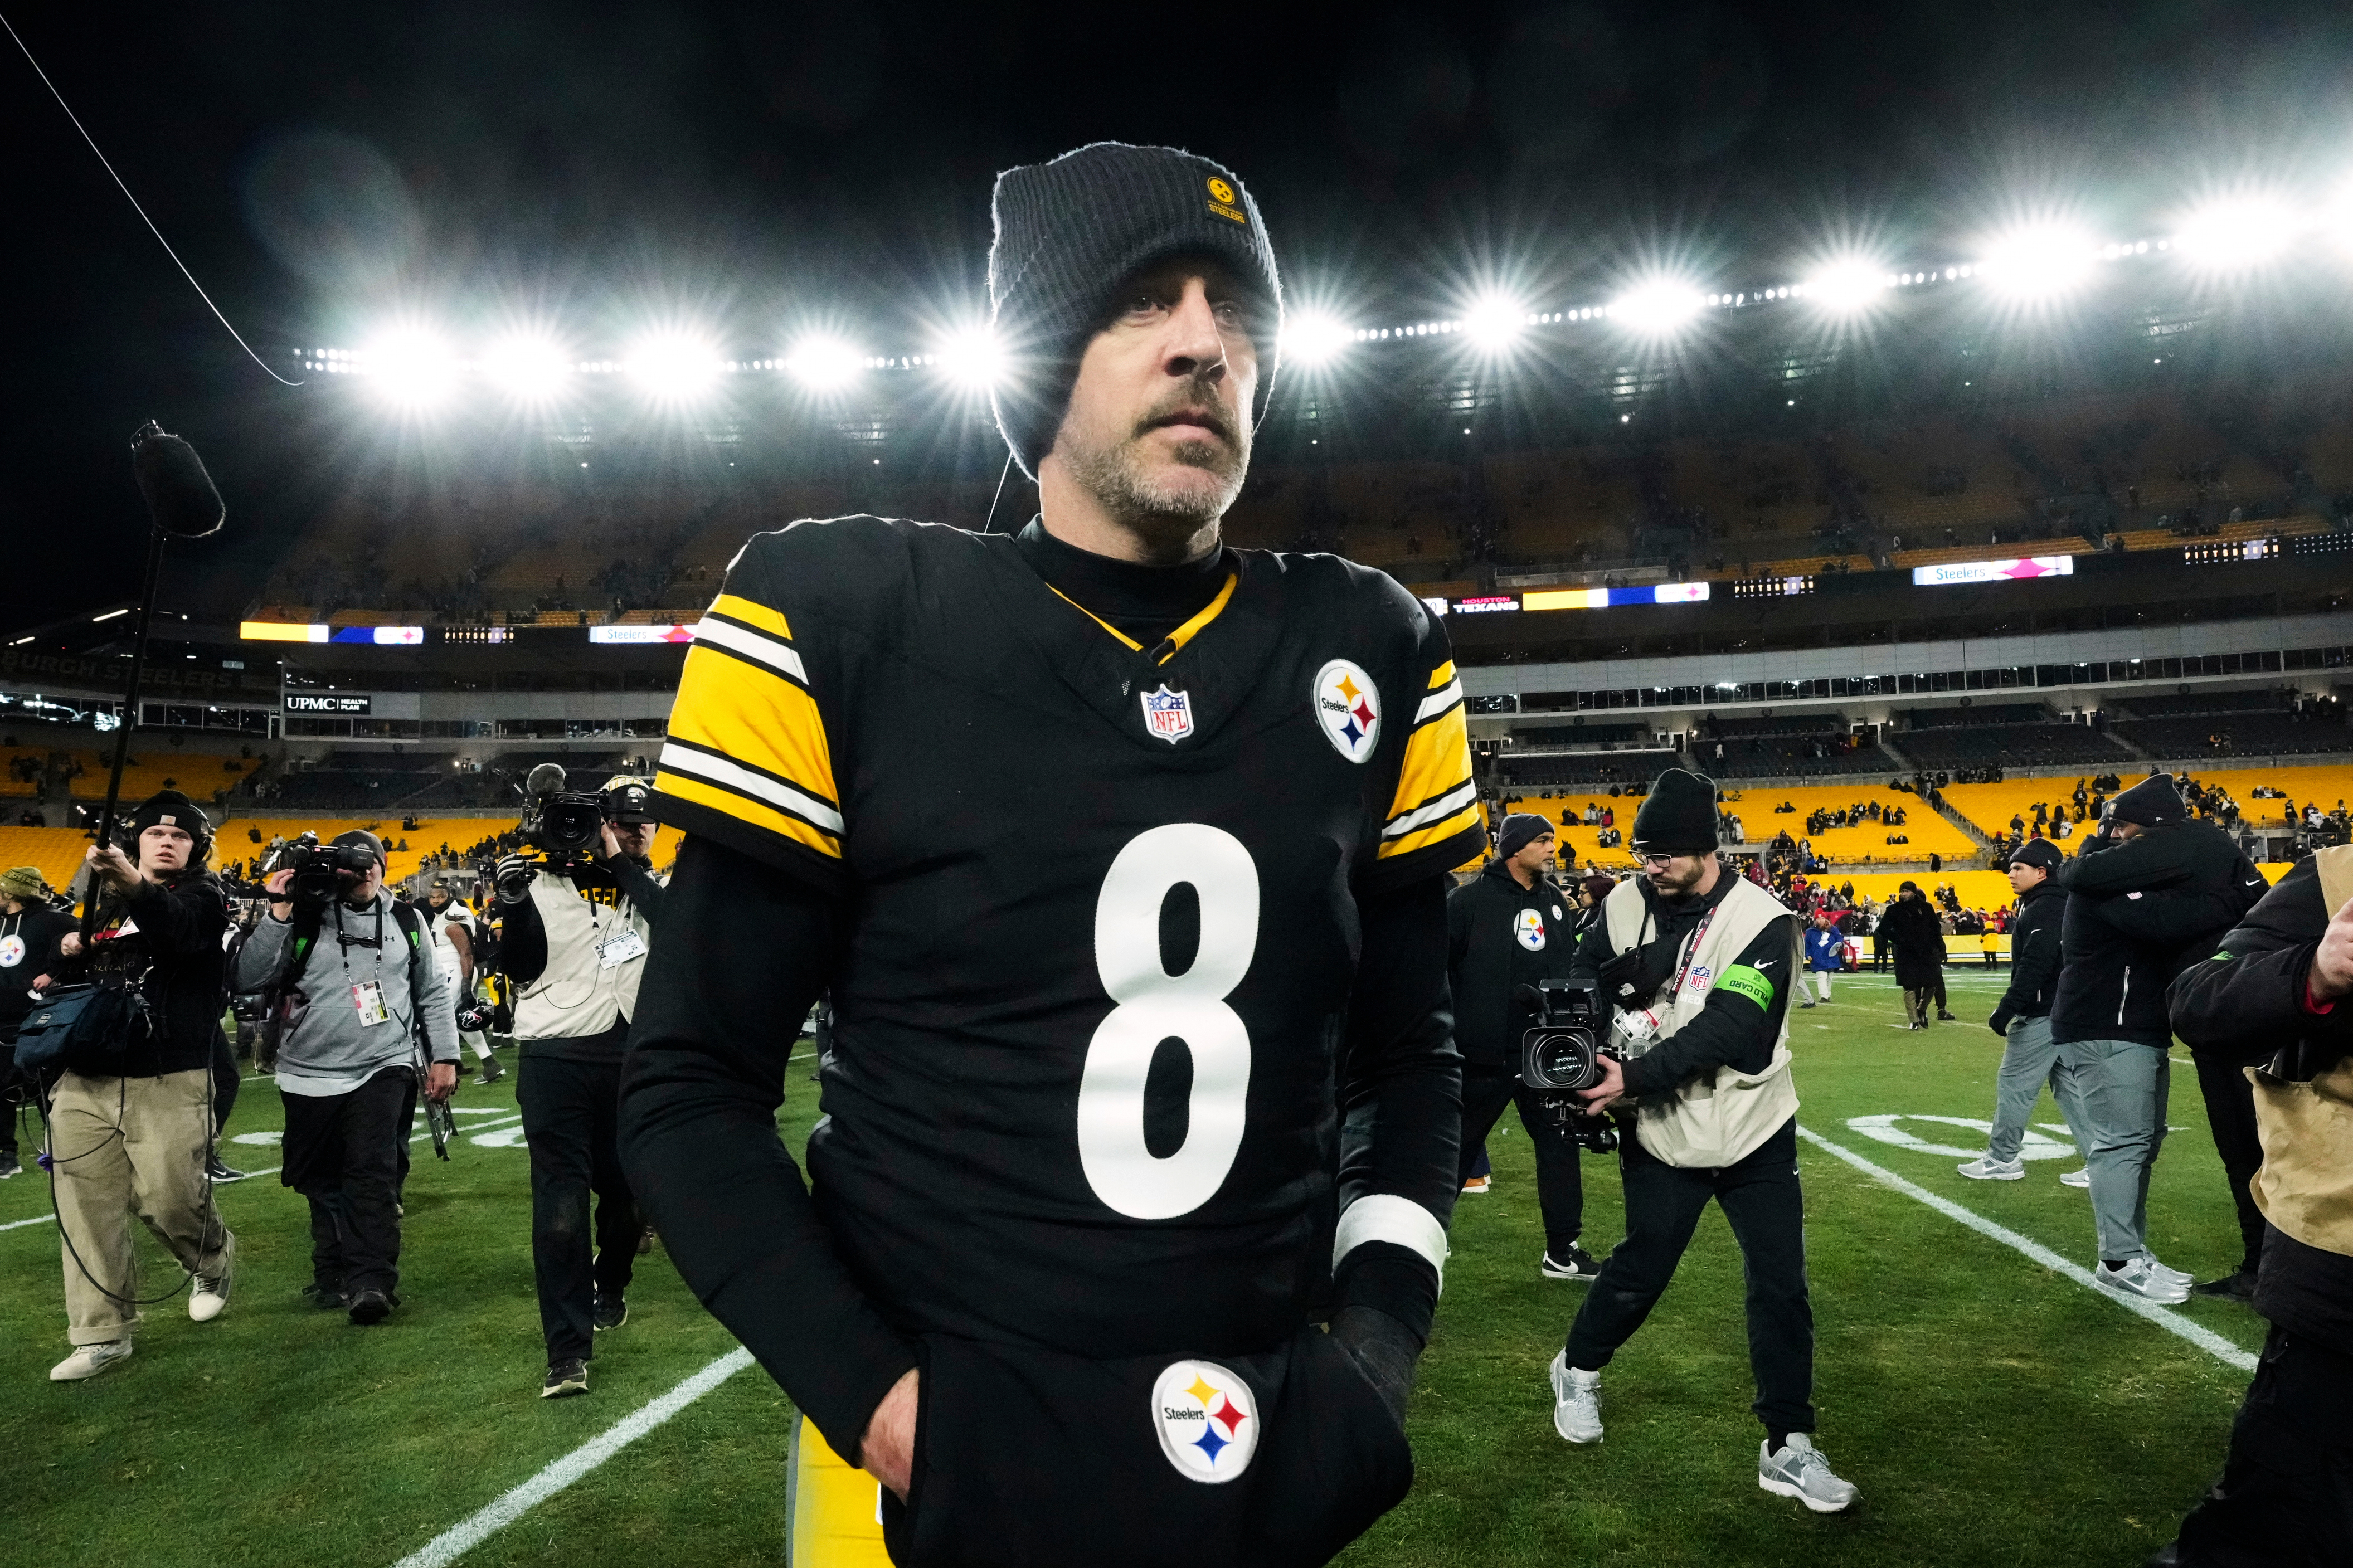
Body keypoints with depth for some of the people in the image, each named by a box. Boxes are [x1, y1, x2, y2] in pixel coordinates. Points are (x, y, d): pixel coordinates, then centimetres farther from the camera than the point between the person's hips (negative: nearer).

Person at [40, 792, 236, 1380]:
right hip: (85, 1079, 5)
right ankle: (102, 1334, 11)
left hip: (168, 1082, -5)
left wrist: (135, 886, -44)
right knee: (89, 1205, 1)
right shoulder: (104, 897, 18)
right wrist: (70, 955, 4)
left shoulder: (203, 895, 1)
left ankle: (215, 1261, 25)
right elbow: (70, 981, 28)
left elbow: (184, 931, -25)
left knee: (168, 1198, -7)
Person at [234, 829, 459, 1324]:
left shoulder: (406, 921, 8)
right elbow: (247, 979, -7)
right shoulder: (304, 919, 0)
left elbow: (432, 993, 14)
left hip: (385, 1069, -1)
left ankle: (371, 1283, -18)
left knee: (374, 1174, -15)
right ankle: (334, 1277, 27)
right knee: (323, 1183, 11)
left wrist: (444, 1057, 9)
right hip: (311, 1077, 1)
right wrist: (277, 916, -15)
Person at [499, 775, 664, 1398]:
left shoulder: (655, 889, 9)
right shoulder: (548, 884, 3)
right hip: (555, 1058, -2)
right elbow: (521, 968, 0)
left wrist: (621, 864, -13)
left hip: (631, 1063, 3)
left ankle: (609, 1286, 43)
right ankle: (568, 1351, -5)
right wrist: (513, 904, -15)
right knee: (561, 1199, -8)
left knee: (626, 1189, 14)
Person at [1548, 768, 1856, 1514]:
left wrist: (1635, 1079, -30)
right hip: (1663, 1134, 1)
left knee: (1780, 1285, 2)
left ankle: (1788, 1448, 18)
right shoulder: (1627, 903, -4)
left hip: (1755, 1135, -1)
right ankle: (1578, 1368, 36)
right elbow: (1586, 983, 5)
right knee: (1640, 1270, 8)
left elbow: (1726, 1032, -25)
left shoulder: (1761, 922, -17)